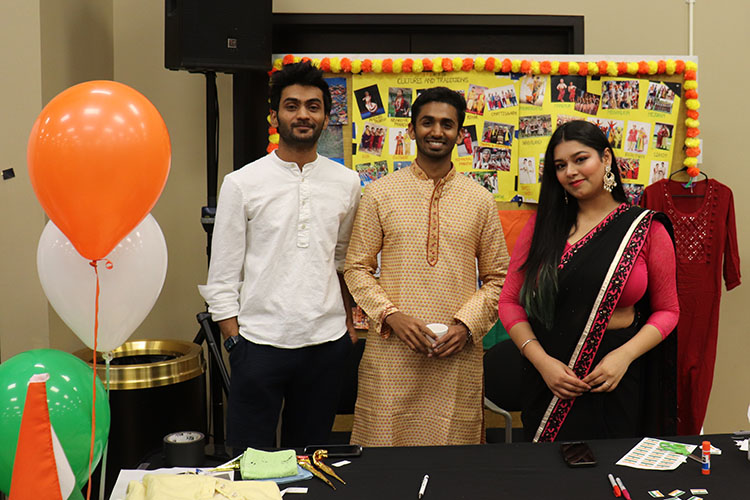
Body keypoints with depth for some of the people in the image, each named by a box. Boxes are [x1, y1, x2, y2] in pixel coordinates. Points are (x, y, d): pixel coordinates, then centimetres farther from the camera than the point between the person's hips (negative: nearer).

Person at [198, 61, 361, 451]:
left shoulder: (346, 183, 6)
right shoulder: (241, 183, -2)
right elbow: (222, 276, -1)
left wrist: (349, 319, 10)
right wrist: (235, 341, -6)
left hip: (326, 343, 3)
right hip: (260, 342, -2)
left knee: (311, 454, 14)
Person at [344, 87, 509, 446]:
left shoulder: (480, 200, 7)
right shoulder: (380, 194, 4)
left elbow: (498, 277, 10)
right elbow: (356, 268, 5)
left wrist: (467, 324, -5)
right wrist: (391, 315, -10)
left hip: (458, 354, 1)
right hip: (391, 350, -1)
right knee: (384, 444, 3)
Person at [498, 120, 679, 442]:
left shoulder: (647, 229, 0)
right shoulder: (542, 225, 4)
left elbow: (666, 310, 3)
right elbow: (510, 301, 2)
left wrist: (624, 356, -13)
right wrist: (542, 361, -11)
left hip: (616, 384, -1)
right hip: (548, 380, 1)